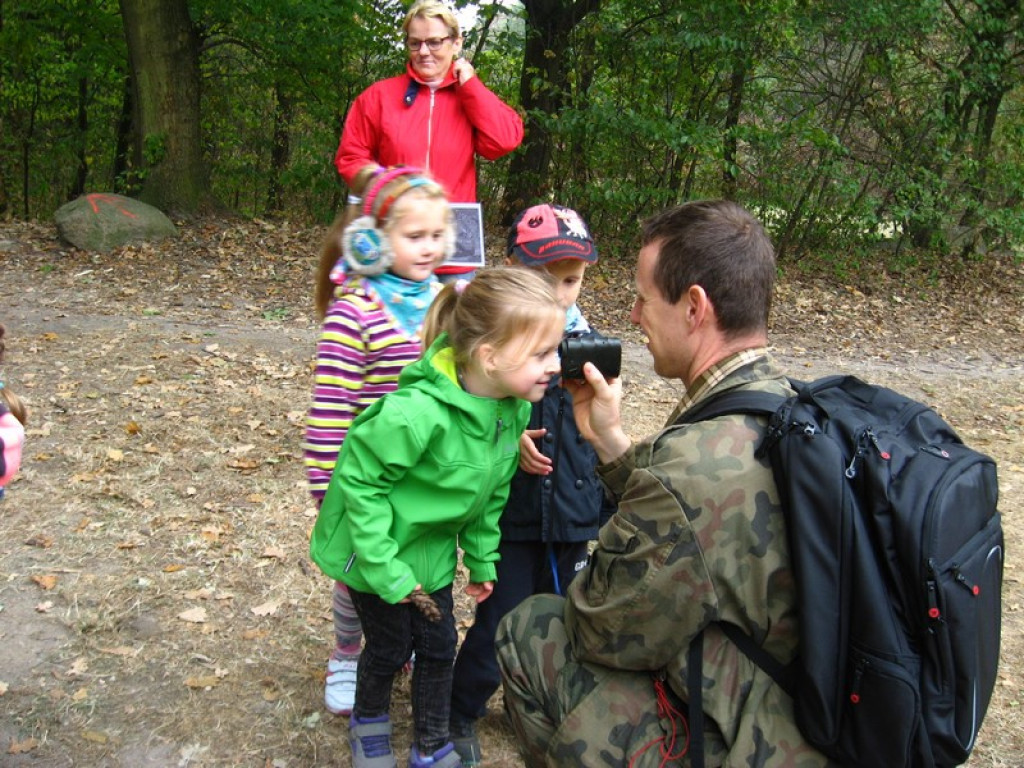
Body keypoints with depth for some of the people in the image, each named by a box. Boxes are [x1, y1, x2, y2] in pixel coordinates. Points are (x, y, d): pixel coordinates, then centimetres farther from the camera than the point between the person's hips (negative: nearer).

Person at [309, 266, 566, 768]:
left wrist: (482, 558, 8)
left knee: (439, 646, 14)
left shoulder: (515, 408, -13)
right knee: (389, 647, 13)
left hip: (433, 550, 6)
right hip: (381, 549, -6)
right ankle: (369, 722, 45)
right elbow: (360, 479, -27)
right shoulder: (418, 412, -38)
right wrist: (384, 567, -24)